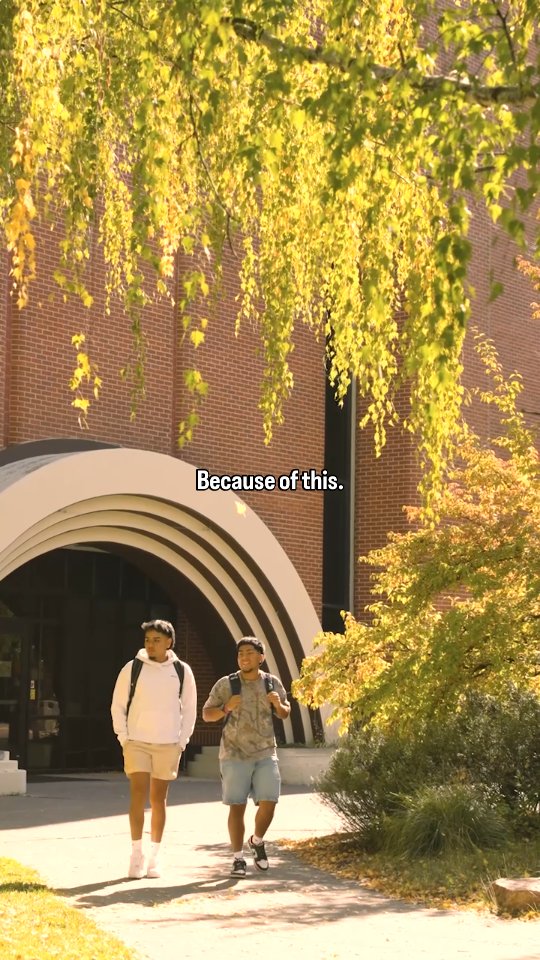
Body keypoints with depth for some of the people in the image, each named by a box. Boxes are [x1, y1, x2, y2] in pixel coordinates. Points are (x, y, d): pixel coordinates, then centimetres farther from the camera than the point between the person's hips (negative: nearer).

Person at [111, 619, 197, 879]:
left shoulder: (182, 671, 2)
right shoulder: (132, 669, -2)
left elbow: (189, 709, 9)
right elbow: (118, 706, 4)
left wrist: (182, 741, 2)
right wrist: (124, 738, -3)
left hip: (168, 745, 1)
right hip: (137, 742, -1)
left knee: (158, 799, 7)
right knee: (138, 794, -11)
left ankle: (154, 858, 14)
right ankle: (137, 856, -7)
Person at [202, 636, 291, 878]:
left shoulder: (273, 683, 7)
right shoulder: (225, 684, -1)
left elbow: (285, 714, 18)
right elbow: (206, 714, 3)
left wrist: (279, 705, -5)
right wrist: (226, 708, -17)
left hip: (265, 754, 2)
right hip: (235, 755, -2)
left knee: (268, 803, -4)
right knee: (237, 806, -2)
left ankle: (257, 841, 25)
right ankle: (238, 859, 7)